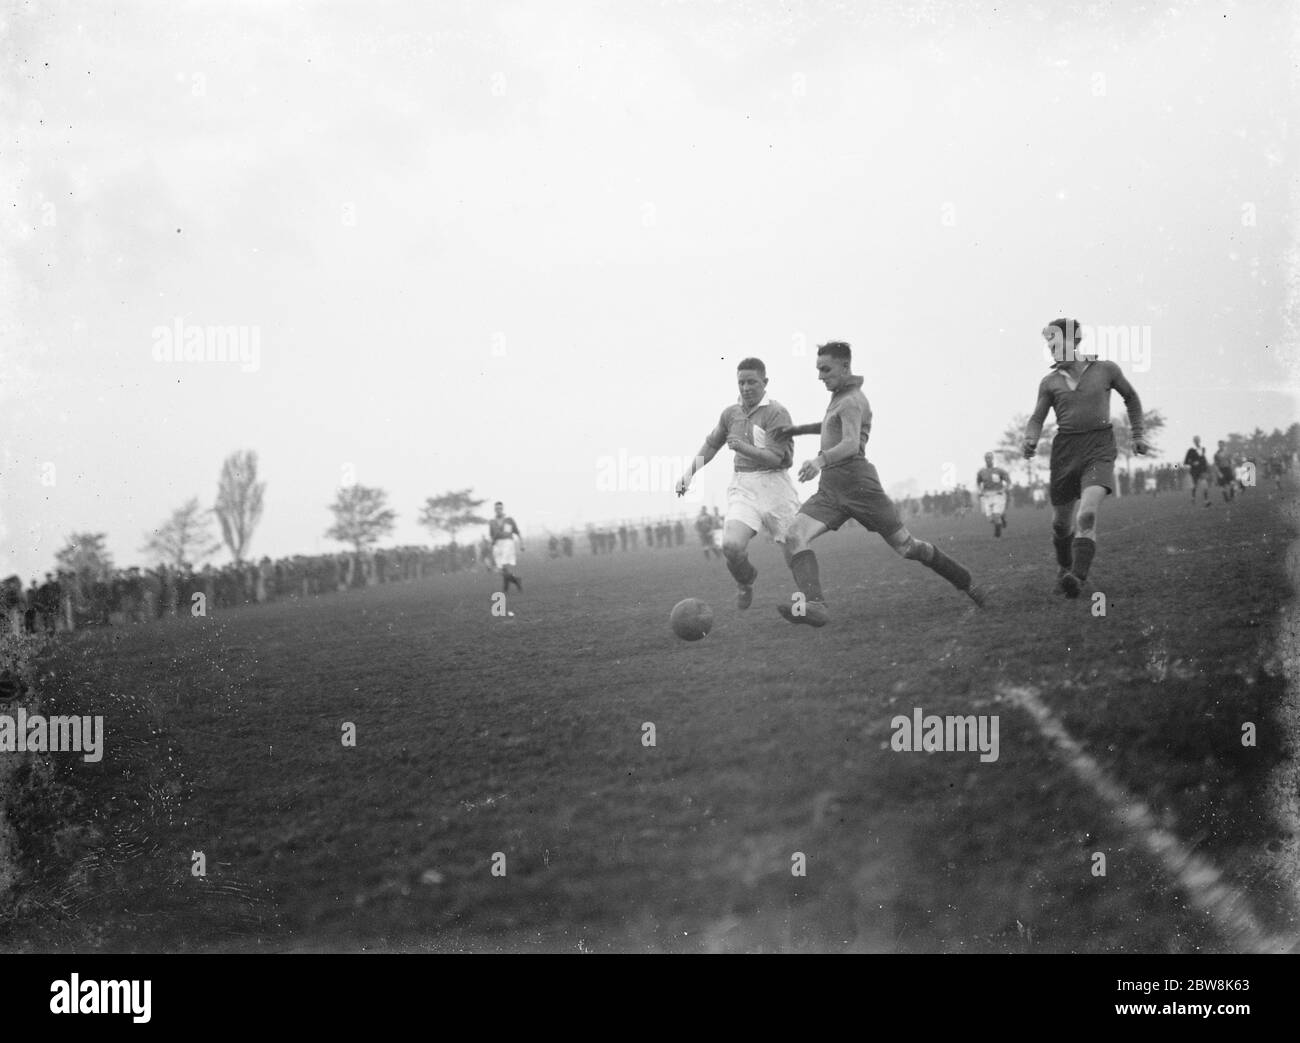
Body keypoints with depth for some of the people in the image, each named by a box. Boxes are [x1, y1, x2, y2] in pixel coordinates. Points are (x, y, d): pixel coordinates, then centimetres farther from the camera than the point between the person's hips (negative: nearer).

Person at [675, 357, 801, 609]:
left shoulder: (777, 413, -8)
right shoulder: (731, 413, 10)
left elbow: (774, 458, -16)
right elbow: (711, 444, 27)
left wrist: (743, 447, -30)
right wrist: (690, 472, 19)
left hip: (773, 484, -3)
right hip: (743, 487, 3)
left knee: (794, 553, 0)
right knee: (731, 545, -20)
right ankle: (745, 580, 13)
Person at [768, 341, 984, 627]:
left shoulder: (851, 401, -9)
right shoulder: (841, 396, 21)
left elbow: (851, 443, -27)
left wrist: (820, 460, -45)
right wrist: (797, 430, 30)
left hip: (857, 482, -8)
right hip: (829, 488, 8)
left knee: (906, 546, 0)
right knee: (795, 536, -18)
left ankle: (966, 584, 19)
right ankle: (813, 604, -38)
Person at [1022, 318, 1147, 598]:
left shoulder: (1106, 370, 4)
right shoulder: (1050, 382, 7)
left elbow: (1131, 398, 20)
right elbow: (1037, 418, 7)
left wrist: (1137, 435, 17)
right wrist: (1031, 441, -15)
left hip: (1099, 448, -3)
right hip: (1065, 449, 3)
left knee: (1087, 514, -24)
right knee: (1061, 522, 11)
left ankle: (1077, 577, -34)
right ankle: (1064, 567, 40)